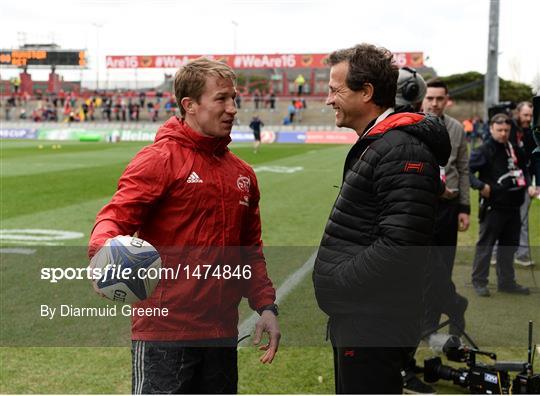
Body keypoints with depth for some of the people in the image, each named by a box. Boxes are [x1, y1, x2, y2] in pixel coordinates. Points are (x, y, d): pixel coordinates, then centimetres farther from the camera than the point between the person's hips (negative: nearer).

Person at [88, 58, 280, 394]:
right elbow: (116, 216, -16)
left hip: (222, 332, 7)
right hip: (165, 332, -6)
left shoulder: (242, 173, 12)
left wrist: (266, 305, 8)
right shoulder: (160, 159, -8)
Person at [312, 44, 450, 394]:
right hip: (355, 317, 10)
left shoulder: (402, 151, -19)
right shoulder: (373, 145, 15)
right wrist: (333, 279, 8)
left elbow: (400, 246, -27)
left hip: (374, 323, -10)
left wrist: (335, 282, -18)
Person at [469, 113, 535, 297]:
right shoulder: (484, 151, -11)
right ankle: (479, 281, 10)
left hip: (513, 206, 7)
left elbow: (523, 170, 26)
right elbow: (468, 171, -14)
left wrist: (528, 185, 11)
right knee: (485, 245, 0)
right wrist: (481, 186, -25)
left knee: (510, 245, 14)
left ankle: (506, 281, 26)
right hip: (493, 207, -7)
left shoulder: (515, 150, 10)